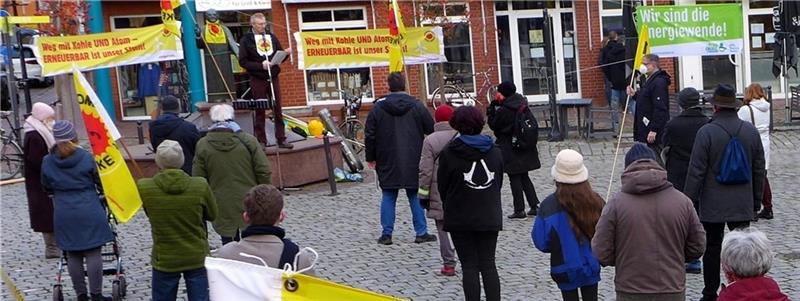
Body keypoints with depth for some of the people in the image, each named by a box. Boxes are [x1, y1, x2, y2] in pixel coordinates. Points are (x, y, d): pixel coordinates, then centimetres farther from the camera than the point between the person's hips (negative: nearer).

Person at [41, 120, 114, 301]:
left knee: (73, 255, 10)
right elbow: (101, 183, 1)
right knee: (93, 253, 3)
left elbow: (47, 188, 11)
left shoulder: (47, 162, -1)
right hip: (89, 212, -2)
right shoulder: (87, 158, -8)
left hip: (64, 215, 2)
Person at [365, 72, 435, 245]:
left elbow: (370, 136, 1)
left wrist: (370, 158, 10)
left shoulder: (378, 108, -1)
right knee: (416, 196, 7)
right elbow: (431, 130, 1)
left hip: (387, 162, 1)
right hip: (413, 162, 0)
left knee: (388, 197, 8)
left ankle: (386, 233, 8)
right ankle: (421, 233, 9)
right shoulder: (417, 106, -3)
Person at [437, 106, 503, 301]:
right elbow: (499, 183, 10)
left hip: (460, 219, -3)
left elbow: (442, 186, -3)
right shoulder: (495, 152, 3)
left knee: (469, 265, 3)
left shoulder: (449, 153, -10)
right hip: (490, 218, 3)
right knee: (488, 264, 8)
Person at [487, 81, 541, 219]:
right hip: (525, 149, 7)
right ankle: (534, 205, 14)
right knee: (524, 177, 16)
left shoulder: (504, 110, -19)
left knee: (515, 179, 1)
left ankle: (519, 210, 4)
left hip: (510, 150, -7)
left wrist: (491, 109, -3)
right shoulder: (522, 106, 4)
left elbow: (493, 125, -8)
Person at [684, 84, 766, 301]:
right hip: (743, 204, 4)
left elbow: (696, 171, -12)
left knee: (712, 248, 5)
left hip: (713, 205, -4)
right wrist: (757, 201, 19)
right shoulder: (751, 131, 3)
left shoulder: (706, 132, -13)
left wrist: (690, 201, -4)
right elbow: (759, 170, 10)